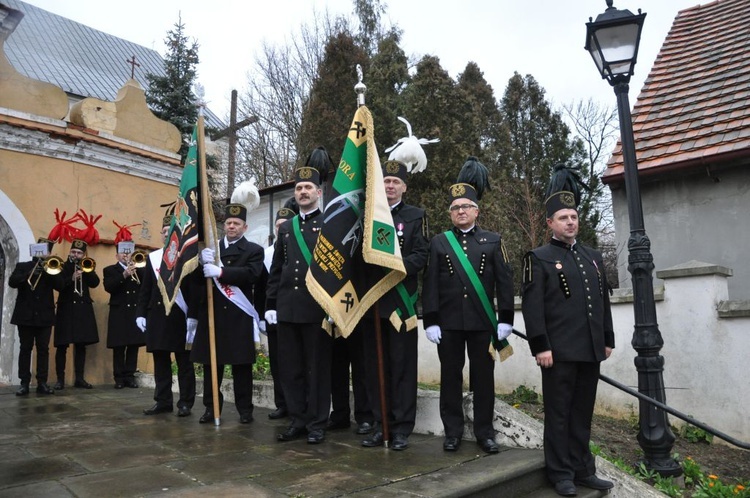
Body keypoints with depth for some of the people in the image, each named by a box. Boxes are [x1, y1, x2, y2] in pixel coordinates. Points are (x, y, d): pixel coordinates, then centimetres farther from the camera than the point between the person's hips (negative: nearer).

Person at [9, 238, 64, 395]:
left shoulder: (52, 268, 9)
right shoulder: (22, 266, 9)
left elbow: (60, 286, -6)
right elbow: (12, 282, -8)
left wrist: (47, 271, -15)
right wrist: (30, 274, -20)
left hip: (44, 315, 0)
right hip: (25, 315, 0)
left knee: (43, 349, 2)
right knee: (25, 349, 2)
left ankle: (42, 383, 5)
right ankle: (24, 383, 6)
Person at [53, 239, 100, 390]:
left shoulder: (87, 266, 12)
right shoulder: (62, 267, 5)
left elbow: (95, 283, -1)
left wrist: (86, 270, -9)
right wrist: (72, 278, -22)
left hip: (83, 309, 2)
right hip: (66, 309, -2)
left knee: (81, 345, 5)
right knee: (62, 346, -2)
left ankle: (79, 378, 10)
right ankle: (60, 379, 5)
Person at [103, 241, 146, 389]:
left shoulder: (138, 270, 14)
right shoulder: (110, 270, 6)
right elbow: (108, 287, -11)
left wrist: (136, 270, -11)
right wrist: (124, 275, -22)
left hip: (136, 312, 3)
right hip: (119, 313, -3)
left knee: (134, 346, 4)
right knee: (119, 347, -1)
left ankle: (130, 376, 12)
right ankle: (119, 378, 7)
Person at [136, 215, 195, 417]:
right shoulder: (152, 257, 13)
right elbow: (145, 289, 12)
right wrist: (141, 313, 4)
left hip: (180, 316, -4)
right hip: (157, 315, 5)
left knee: (184, 361, 4)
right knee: (160, 360, 10)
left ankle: (185, 402, 12)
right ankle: (163, 401, 20)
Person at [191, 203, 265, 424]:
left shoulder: (254, 250, 3)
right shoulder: (210, 248, 14)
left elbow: (251, 274, -15)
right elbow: (197, 279, 7)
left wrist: (220, 272, -22)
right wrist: (203, 262, -14)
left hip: (239, 316, -3)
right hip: (211, 313, 3)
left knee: (241, 365, 2)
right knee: (211, 363, 7)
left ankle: (245, 409, 12)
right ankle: (211, 407, 18)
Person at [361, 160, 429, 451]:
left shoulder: (415, 216, 4)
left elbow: (421, 255, -6)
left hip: (401, 302, -3)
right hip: (371, 301, 3)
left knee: (403, 367, 1)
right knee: (376, 368, 8)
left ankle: (402, 428, 11)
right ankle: (382, 425, 19)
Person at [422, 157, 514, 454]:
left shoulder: (492, 241, 7)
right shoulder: (439, 242, 6)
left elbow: (505, 281, 3)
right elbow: (430, 283, 2)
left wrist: (505, 319, -3)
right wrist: (430, 321, -4)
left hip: (483, 322, 0)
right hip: (448, 323, 0)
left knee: (483, 377, 7)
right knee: (450, 376, 7)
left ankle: (484, 432, 20)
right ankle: (453, 431, 19)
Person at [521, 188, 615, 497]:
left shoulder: (593, 257, 17)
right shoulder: (539, 259, -2)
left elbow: (604, 301, 20)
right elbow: (532, 306, -10)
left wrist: (607, 340, 16)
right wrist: (540, 346, -15)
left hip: (590, 351, 6)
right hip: (559, 351, -6)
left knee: (583, 413, 14)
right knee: (559, 413, 4)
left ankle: (583, 470, 25)